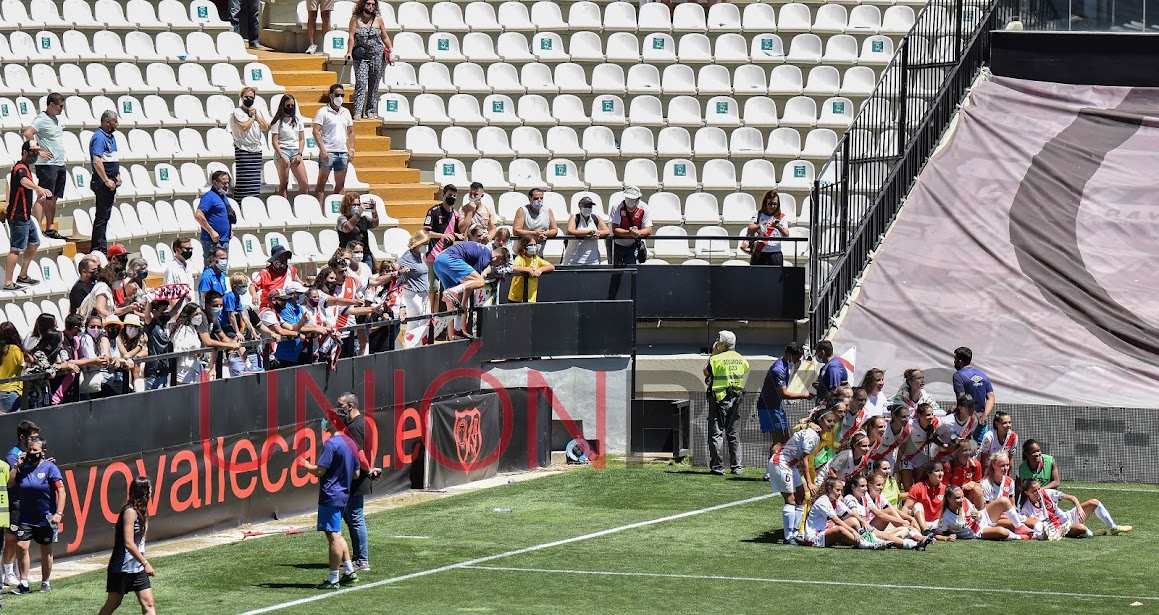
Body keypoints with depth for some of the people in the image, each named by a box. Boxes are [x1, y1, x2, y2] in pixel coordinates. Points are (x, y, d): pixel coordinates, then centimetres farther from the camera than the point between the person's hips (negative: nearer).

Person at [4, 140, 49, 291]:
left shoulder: (24, 168, 16)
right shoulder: (20, 168, -17)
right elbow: (24, 181, -42)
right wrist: (39, 188, -58)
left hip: (25, 215, 11)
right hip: (18, 216, -11)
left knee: (34, 242, 19)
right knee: (16, 249, -11)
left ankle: (23, 276, 27)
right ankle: (8, 283, -11)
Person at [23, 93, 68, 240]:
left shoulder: (56, 119, 15)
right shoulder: (41, 120, -12)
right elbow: (28, 134, -26)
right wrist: (39, 152, -22)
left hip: (60, 164, 9)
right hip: (47, 165, -9)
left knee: (53, 198, 11)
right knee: (44, 198, -10)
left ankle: (50, 228, 16)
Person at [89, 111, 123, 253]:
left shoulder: (111, 136, 15)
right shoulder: (99, 137, -16)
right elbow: (97, 162, -25)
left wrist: (117, 176, 14)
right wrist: (107, 181, -23)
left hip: (110, 182, 10)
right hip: (102, 182, -10)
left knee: (105, 215, 13)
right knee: (102, 216, -7)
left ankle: (101, 248, 19)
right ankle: (100, 248, -5)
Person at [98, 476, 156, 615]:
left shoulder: (140, 510, 9)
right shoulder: (130, 511, -18)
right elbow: (128, 543, -23)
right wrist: (145, 563, -21)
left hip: (137, 567, 8)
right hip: (122, 567, -8)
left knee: (147, 603, -1)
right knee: (113, 603, 4)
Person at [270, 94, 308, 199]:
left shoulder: (298, 120, 15)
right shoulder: (278, 121, 1)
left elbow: (302, 139, 14)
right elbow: (274, 141, -4)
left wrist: (299, 154, -1)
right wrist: (282, 157, -14)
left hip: (296, 152, 4)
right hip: (283, 151, -4)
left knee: (304, 184, -4)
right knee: (284, 184, -6)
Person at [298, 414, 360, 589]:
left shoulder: (331, 444, -16)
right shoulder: (351, 444, 11)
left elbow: (319, 471, -19)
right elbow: (356, 474, 16)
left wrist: (305, 465, -1)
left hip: (330, 496, -9)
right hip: (344, 494, 9)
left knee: (333, 536, -6)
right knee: (336, 534, 20)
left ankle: (333, 579, -3)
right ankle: (349, 571, 19)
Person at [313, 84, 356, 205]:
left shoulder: (346, 112, 14)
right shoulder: (323, 112, -4)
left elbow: (351, 132, 20)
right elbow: (316, 132, -10)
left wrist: (351, 149, 7)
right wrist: (323, 150, -17)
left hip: (343, 153, 6)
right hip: (328, 153, -6)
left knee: (340, 184, 7)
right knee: (321, 182, -4)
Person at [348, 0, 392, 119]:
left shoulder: (378, 20, 7)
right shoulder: (356, 18, 2)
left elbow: (385, 38, 13)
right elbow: (351, 36, -3)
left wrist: (390, 51, 7)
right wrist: (349, 51, -13)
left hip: (377, 55, 2)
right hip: (361, 56, -2)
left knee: (374, 85, 4)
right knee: (361, 83, -12)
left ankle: (371, 111, 11)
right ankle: (357, 112, -14)